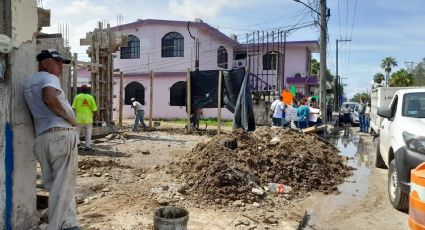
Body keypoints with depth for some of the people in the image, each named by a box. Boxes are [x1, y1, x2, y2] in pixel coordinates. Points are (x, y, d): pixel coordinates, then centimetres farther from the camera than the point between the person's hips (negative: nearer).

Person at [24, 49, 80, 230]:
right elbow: (49, 98, -25)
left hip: (41, 138, 8)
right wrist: (70, 118, -14)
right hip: (61, 134, -8)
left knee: (56, 185, 10)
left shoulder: (29, 82, 24)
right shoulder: (49, 78, -3)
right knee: (63, 185, -4)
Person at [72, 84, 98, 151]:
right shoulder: (90, 97, -2)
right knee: (88, 133, 8)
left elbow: (74, 107, -7)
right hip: (88, 118, 0)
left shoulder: (77, 97, -2)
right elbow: (94, 109, -4)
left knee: (77, 132, 7)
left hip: (79, 118, 0)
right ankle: (87, 146, 9)